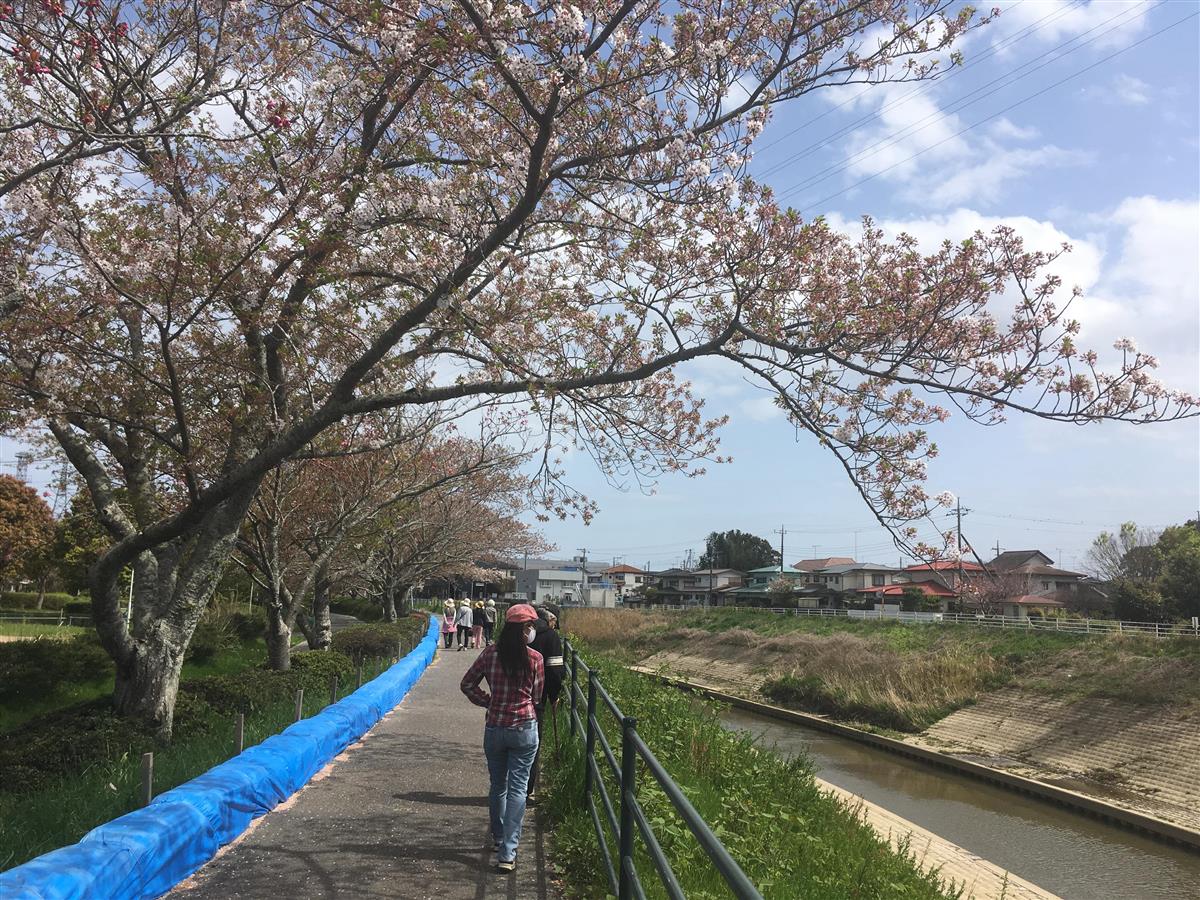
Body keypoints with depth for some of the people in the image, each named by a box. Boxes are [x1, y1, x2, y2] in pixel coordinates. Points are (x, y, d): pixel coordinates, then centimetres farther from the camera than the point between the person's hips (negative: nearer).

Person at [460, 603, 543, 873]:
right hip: (525, 728, -3)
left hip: (494, 728, 3)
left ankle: (498, 838, 37)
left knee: (497, 785, 20)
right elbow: (536, 696, 0)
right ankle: (507, 853, -3)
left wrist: (487, 701, 9)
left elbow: (467, 684, 2)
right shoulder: (534, 658, -11)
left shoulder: (490, 654, -4)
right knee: (517, 788, 2)